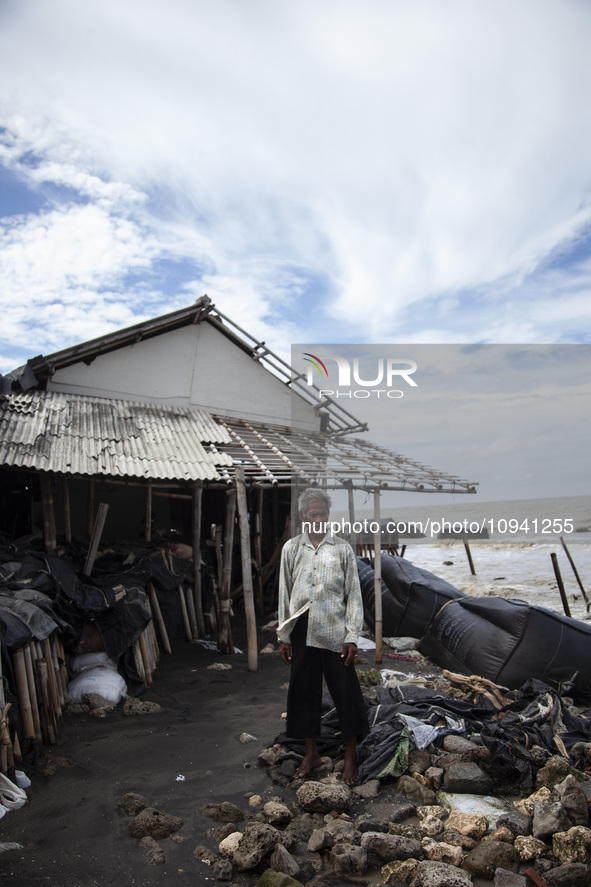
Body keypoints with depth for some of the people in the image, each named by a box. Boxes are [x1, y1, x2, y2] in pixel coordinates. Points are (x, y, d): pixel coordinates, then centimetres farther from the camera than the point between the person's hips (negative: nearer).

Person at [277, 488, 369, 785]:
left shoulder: (342, 548, -2)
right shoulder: (291, 548, 2)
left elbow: (353, 594, -1)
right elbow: (285, 594, 6)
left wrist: (352, 636, -6)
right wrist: (283, 636, 5)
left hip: (334, 630, -2)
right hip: (302, 629, 2)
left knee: (345, 692, 5)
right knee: (303, 690, 11)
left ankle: (350, 757, 23)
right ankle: (311, 754, 29)